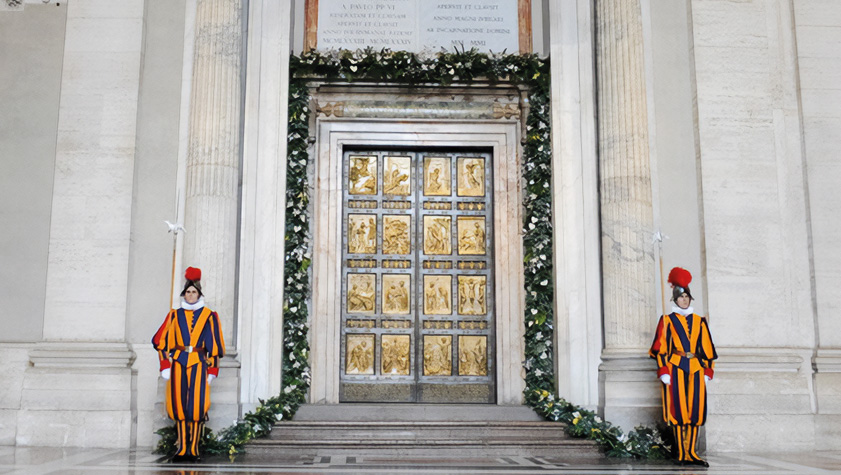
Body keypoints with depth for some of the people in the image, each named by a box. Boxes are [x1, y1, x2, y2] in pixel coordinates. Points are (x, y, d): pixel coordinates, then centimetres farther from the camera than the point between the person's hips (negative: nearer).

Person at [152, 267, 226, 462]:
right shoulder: (175, 315, 10)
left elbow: (215, 345, 5)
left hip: (199, 363, -2)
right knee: (178, 404, -1)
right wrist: (165, 365, 1)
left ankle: (193, 449, -1)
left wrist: (212, 370, 1)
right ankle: (182, 448, 6)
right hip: (178, 363, 2)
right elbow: (162, 340, 10)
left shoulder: (209, 316, 6)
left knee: (197, 404, -8)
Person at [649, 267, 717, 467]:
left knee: (695, 410, 1)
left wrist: (707, 372, 6)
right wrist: (663, 372, -9)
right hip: (675, 369, -3)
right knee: (678, 409, -5)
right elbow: (661, 348, -1)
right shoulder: (667, 321, 5)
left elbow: (707, 349, 14)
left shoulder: (699, 321, 14)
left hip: (696, 369, 3)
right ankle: (681, 453, 0)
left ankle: (691, 452, 6)